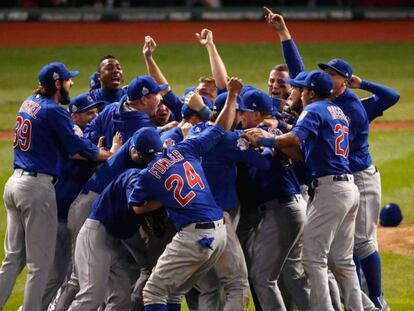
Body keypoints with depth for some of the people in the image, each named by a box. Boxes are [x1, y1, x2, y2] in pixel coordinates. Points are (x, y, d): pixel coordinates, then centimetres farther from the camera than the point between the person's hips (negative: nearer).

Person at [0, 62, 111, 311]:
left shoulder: (30, 103, 14)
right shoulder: (54, 111, -12)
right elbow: (78, 148, -12)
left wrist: (93, 152, 14)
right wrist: (109, 154, 1)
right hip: (37, 188, -8)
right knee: (40, 263, -1)